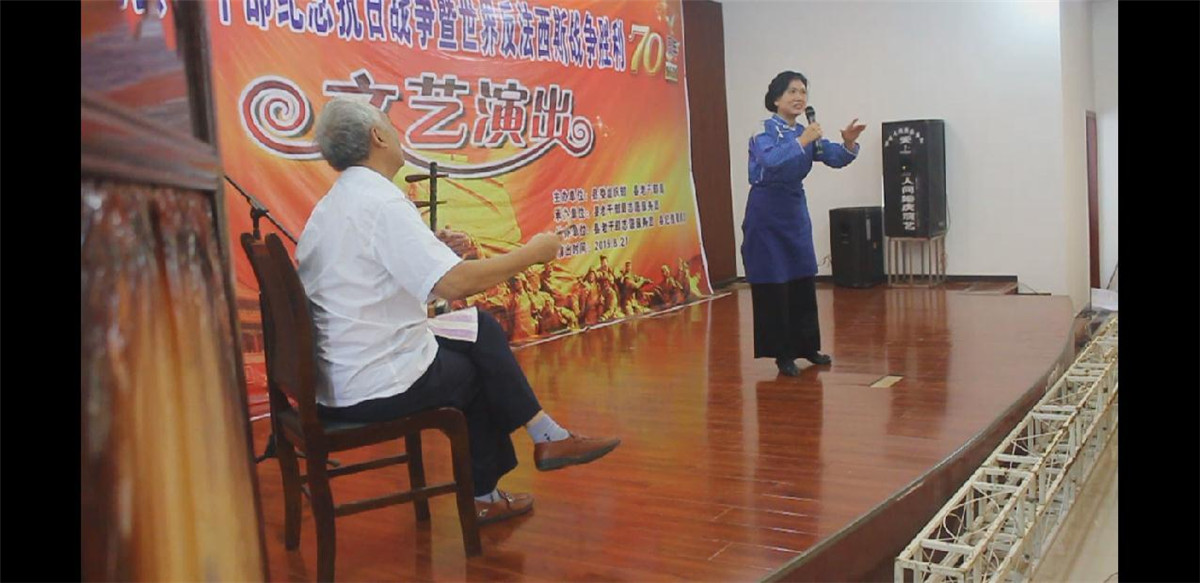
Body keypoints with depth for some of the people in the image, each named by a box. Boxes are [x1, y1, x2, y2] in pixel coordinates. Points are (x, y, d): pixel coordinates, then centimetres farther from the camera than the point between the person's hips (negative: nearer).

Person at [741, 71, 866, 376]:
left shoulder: (805, 132, 8)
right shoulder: (764, 131, -12)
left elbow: (835, 157, -3)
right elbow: (770, 161, -33)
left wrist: (848, 143, -21)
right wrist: (802, 141, -34)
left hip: (795, 211, 7)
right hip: (767, 214, -7)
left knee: (803, 282, 12)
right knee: (773, 287, -2)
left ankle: (807, 346, 25)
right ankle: (782, 353, 9)